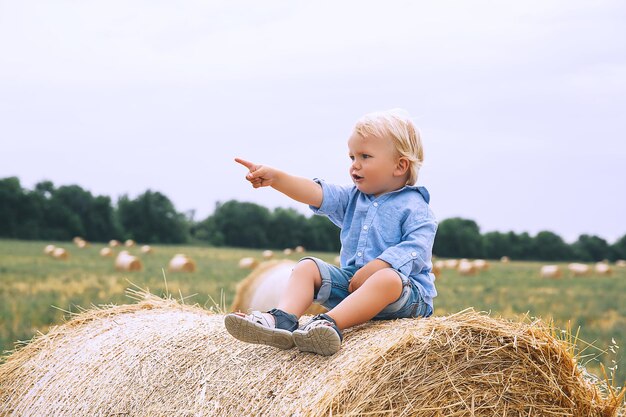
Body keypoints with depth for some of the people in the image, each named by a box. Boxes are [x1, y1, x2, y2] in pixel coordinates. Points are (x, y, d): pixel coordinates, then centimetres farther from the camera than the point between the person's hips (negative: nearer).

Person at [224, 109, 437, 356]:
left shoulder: (413, 207, -4)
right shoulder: (352, 199, 16)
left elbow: (416, 249, -19)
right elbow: (315, 193, 1)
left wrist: (373, 270, -27)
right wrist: (275, 178, -14)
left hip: (407, 294, -7)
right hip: (351, 281, 7)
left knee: (387, 279, -39)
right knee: (307, 267, -8)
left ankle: (330, 324, -57)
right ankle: (282, 320, -35)